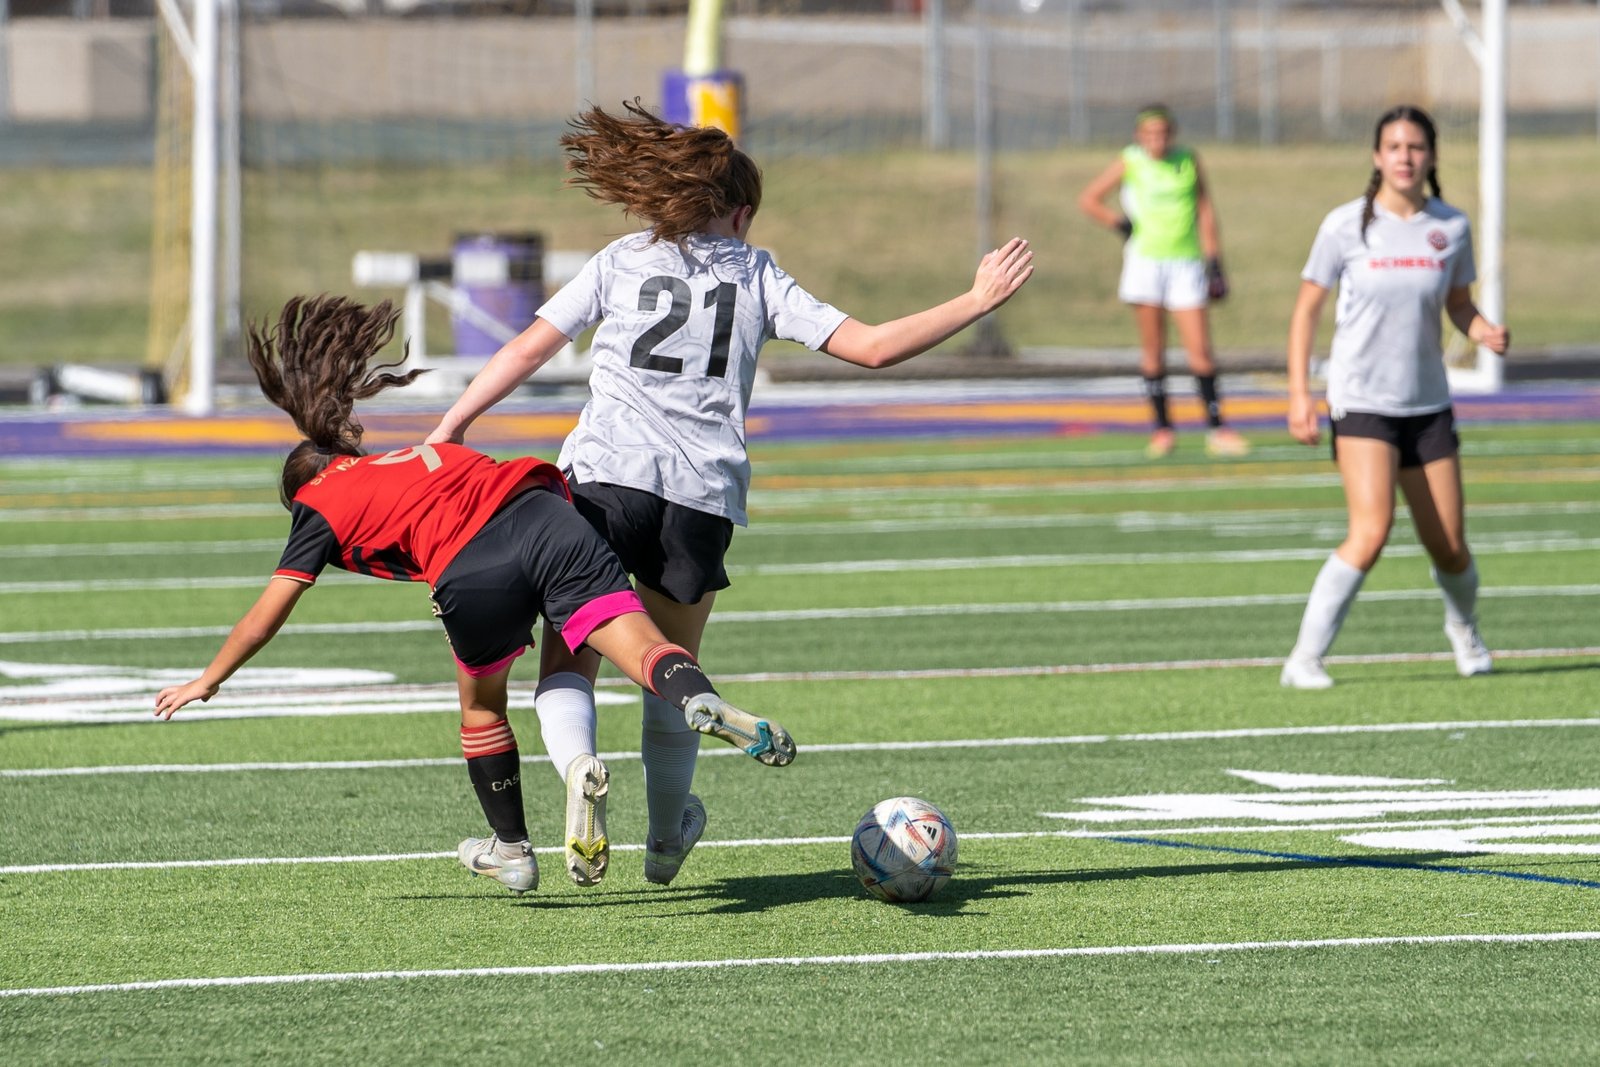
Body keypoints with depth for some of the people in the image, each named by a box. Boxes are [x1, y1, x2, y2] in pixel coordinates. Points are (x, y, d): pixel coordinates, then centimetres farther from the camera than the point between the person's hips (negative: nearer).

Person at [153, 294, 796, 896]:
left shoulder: (321, 505, 24)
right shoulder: (423, 454, 38)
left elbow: (267, 615, 27)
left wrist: (207, 682, 39)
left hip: (472, 573, -3)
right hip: (545, 517, 3)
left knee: (481, 701, 23)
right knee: (640, 646, -12)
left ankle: (510, 850, 32)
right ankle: (699, 701, -45)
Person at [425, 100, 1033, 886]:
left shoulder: (621, 262, 15)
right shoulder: (758, 276, 15)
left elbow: (527, 350, 9)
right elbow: (872, 346, 10)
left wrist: (445, 434, 13)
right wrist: (977, 302, 20)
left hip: (606, 475, -1)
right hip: (704, 497, 2)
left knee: (567, 661, 1)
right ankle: (666, 837, 32)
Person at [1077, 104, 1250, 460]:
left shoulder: (1189, 160, 6)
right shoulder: (1130, 163, 1)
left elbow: (1205, 211, 12)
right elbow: (1088, 200, 9)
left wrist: (1215, 261, 8)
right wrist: (1122, 225, -1)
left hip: (1186, 261, 1)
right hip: (1145, 262, -1)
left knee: (1200, 349, -6)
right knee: (1152, 350, 1)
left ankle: (1217, 429, -4)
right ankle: (1162, 428, 10)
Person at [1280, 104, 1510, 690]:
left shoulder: (1451, 227, 2)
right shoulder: (1346, 225, -7)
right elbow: (1307, 309, 0)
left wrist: (1486, 332, -8)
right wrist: (1299, 393, -7)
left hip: (1428, 405, 4)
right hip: (1360, 401, -4)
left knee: (1449, 548, 6)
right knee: (1370, 532, -23)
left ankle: (1464, 631, 39)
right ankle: (1304, 659, -17)